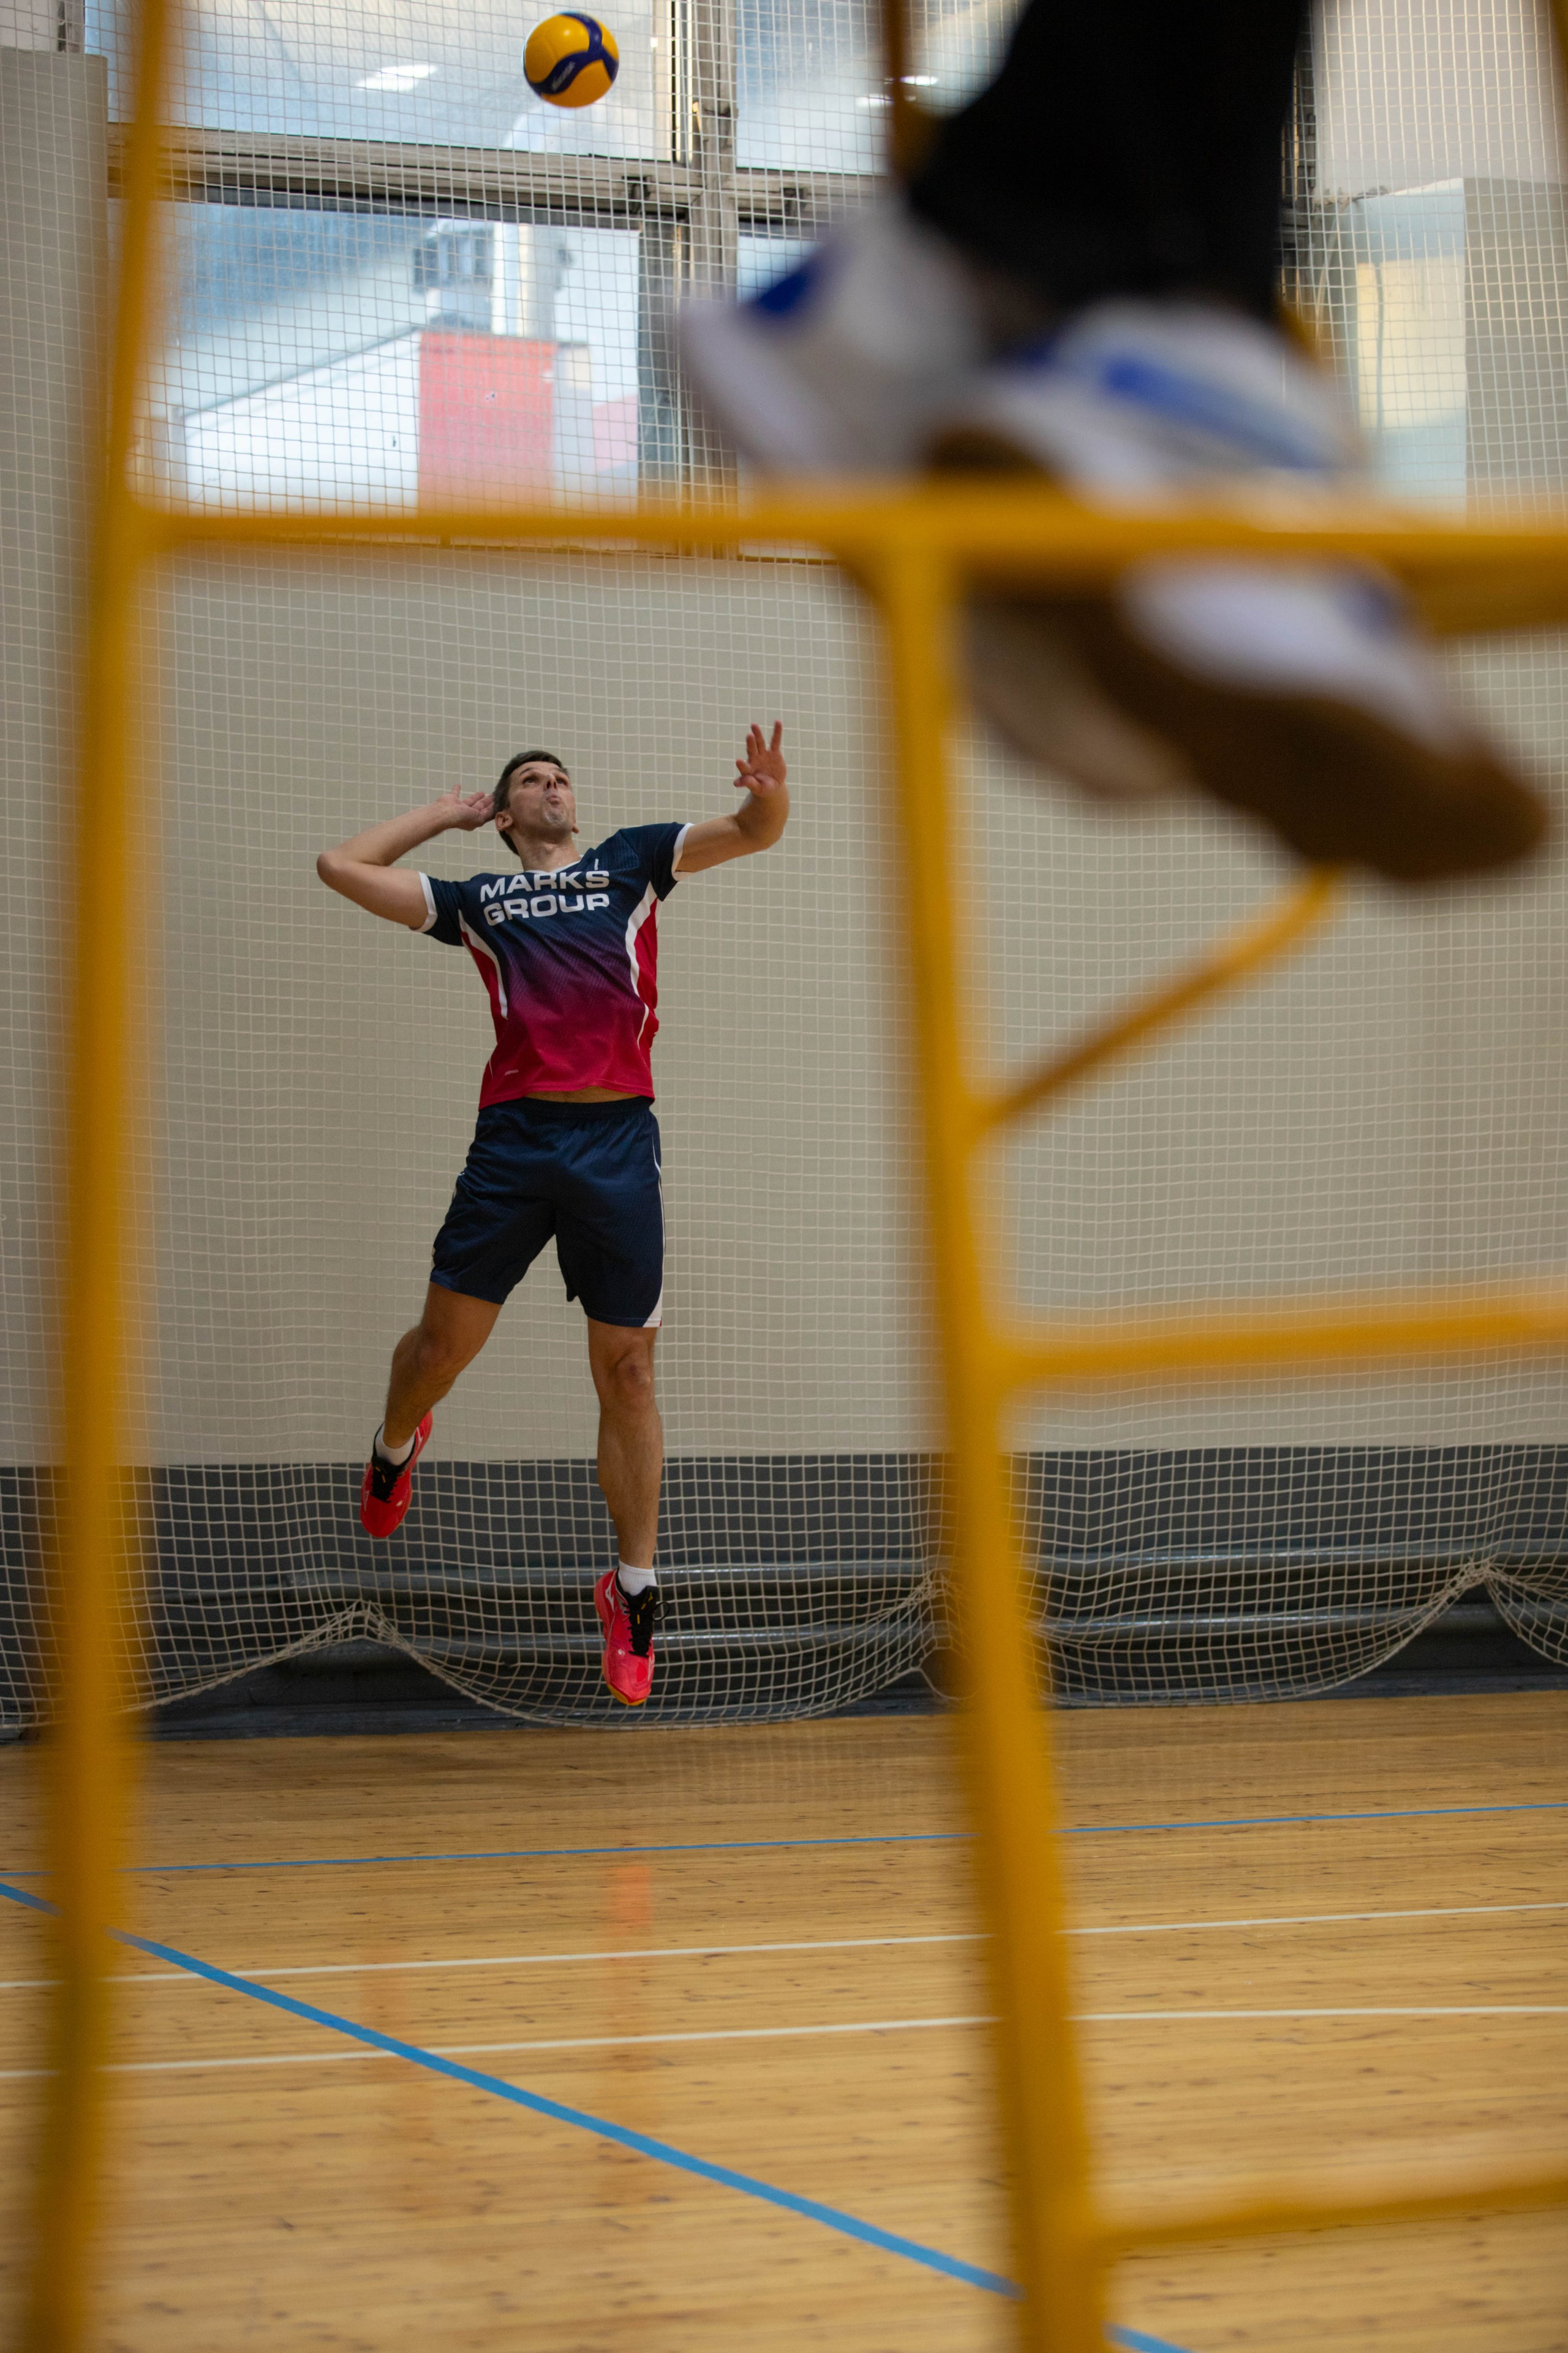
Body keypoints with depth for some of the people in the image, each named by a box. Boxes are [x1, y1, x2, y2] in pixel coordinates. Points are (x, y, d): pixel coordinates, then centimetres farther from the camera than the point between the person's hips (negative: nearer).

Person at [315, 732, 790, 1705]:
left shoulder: (632, 860, 19)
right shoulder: (476, 897, 19)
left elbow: (753, 832, 11)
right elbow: (342, 867, 17)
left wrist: (769, 794, -12)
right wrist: (441, 814, 24)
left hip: (621, 1142, 0)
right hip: (514, 1139, 0)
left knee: (627, 1369, 0)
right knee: (446, 1339, 4)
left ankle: (634, 1588, 9)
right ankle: (396, 1446, 39)